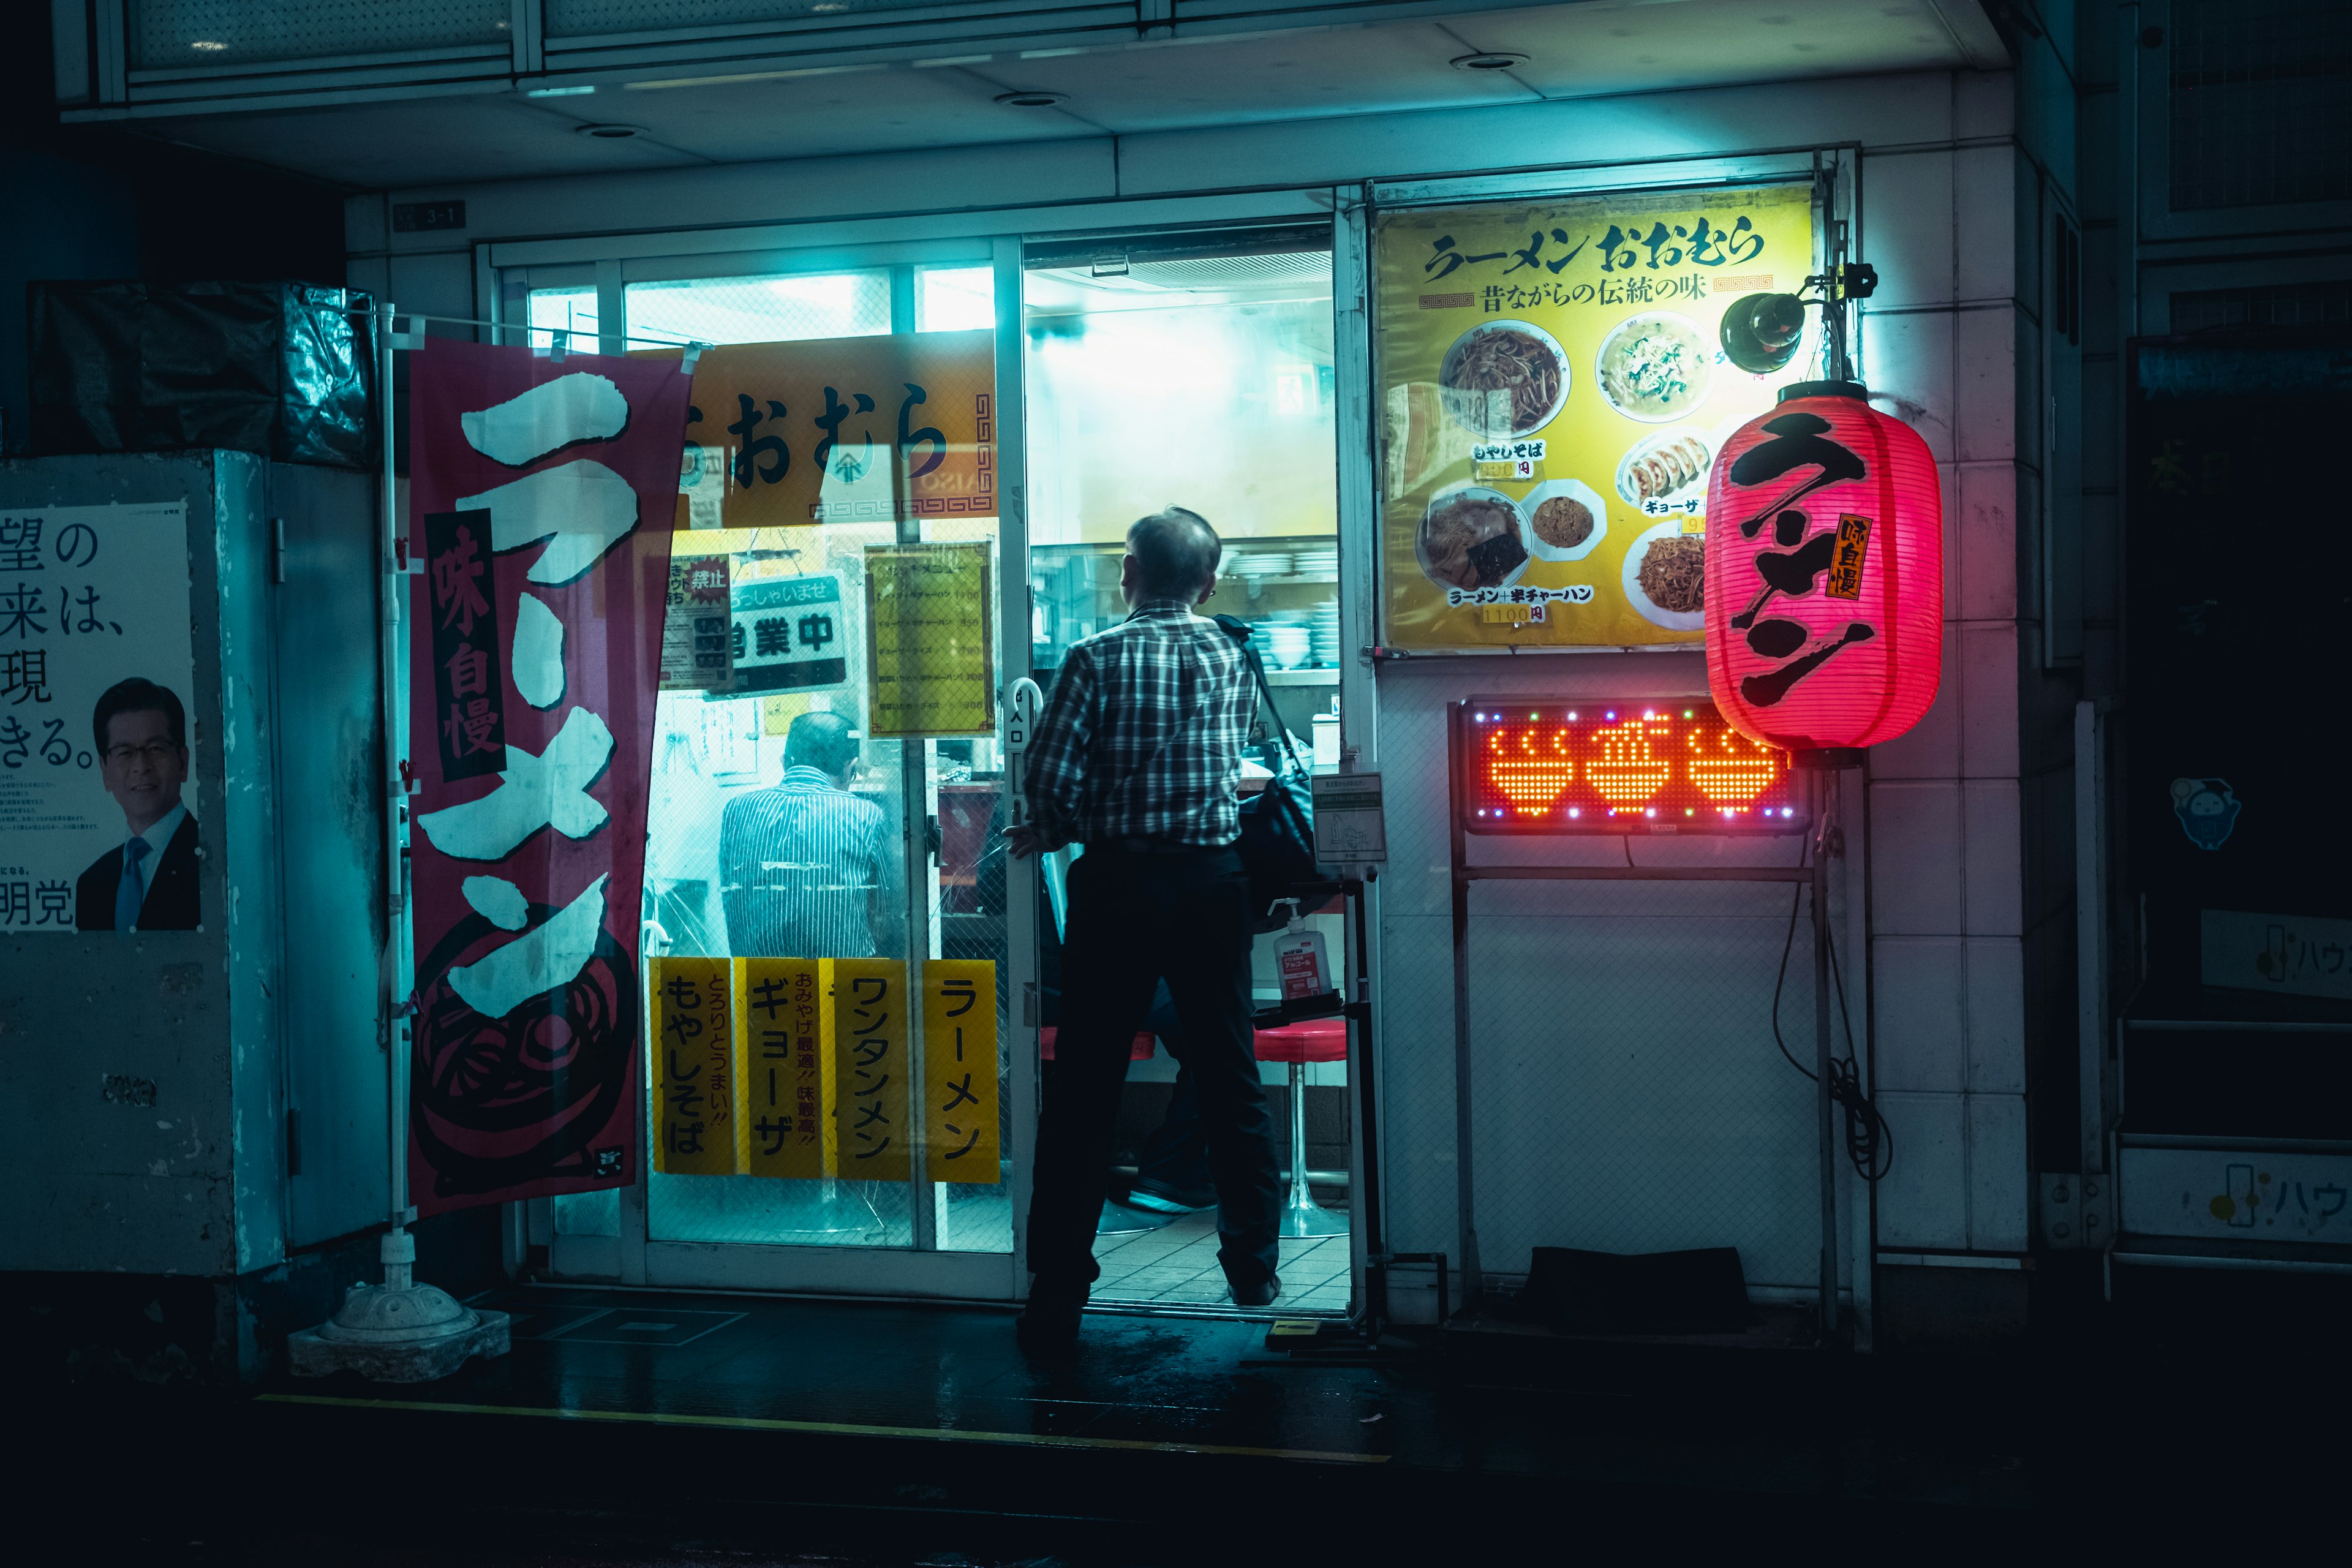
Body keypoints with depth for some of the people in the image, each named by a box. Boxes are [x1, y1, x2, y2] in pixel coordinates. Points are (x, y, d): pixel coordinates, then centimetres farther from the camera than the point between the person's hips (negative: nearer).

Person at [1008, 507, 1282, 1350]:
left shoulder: (1098, 658, -5)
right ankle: (1253, 1268, 21)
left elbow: (1053, 778, -13)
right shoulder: (1233, 660, 6)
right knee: (1230, 1076, 13)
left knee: (1083, 1090, 1)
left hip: (1118, 880, -3)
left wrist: (1049, 833, 11)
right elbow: (1231, 766, 12)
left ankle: (1057, 1297, 2)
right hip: (1212, 880, 3)